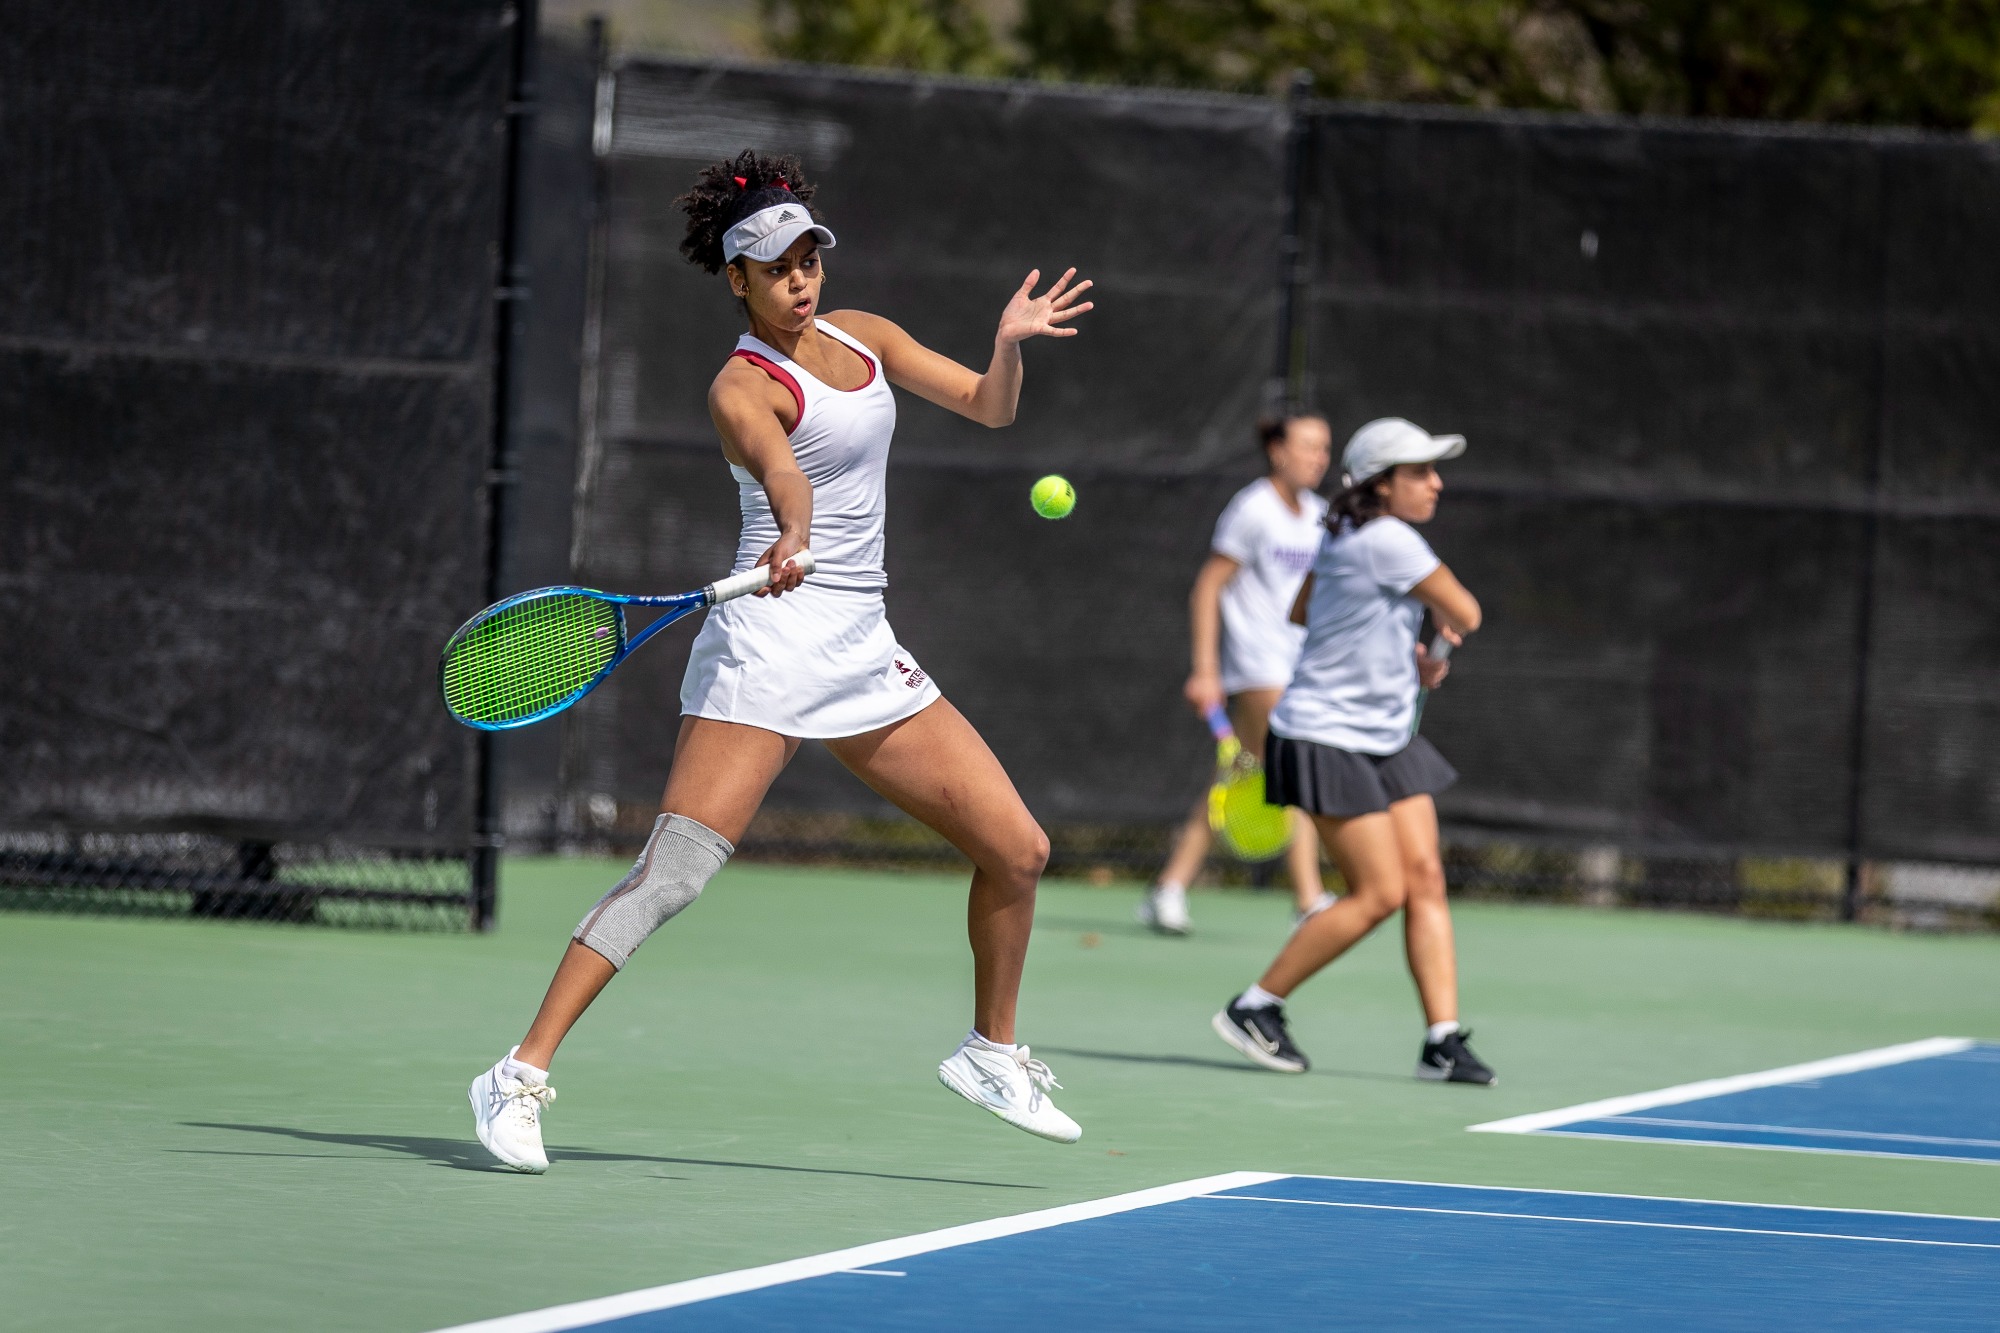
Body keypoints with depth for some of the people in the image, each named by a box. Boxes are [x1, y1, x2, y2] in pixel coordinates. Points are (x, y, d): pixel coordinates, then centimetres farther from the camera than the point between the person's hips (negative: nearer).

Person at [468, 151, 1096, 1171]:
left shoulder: (859, 335, 13)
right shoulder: (745, 386, -9)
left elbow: (988, 407, 18)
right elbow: (781, 472, -30)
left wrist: (1010, 345, -3)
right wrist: (793, 540, -51)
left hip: (863, 652, 7)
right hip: (769, 640, -7)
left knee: (1016, 850, 7)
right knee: (672, 873, -19)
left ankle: (991, 1055, 28)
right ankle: (520, 1077, -19)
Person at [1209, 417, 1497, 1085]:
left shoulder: (1347, 535, 9)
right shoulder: (1388, 541, -20)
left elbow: (1302, 611, 22)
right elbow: (1464, 615, -14)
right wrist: (1441, 608, 11)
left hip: (1387, 738, 10)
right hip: (1328, 738, -10)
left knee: (1426, 879, 0)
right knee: (1380, 893, -11)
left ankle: (1443, 1040, -2)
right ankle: (1255, 1008, 2)